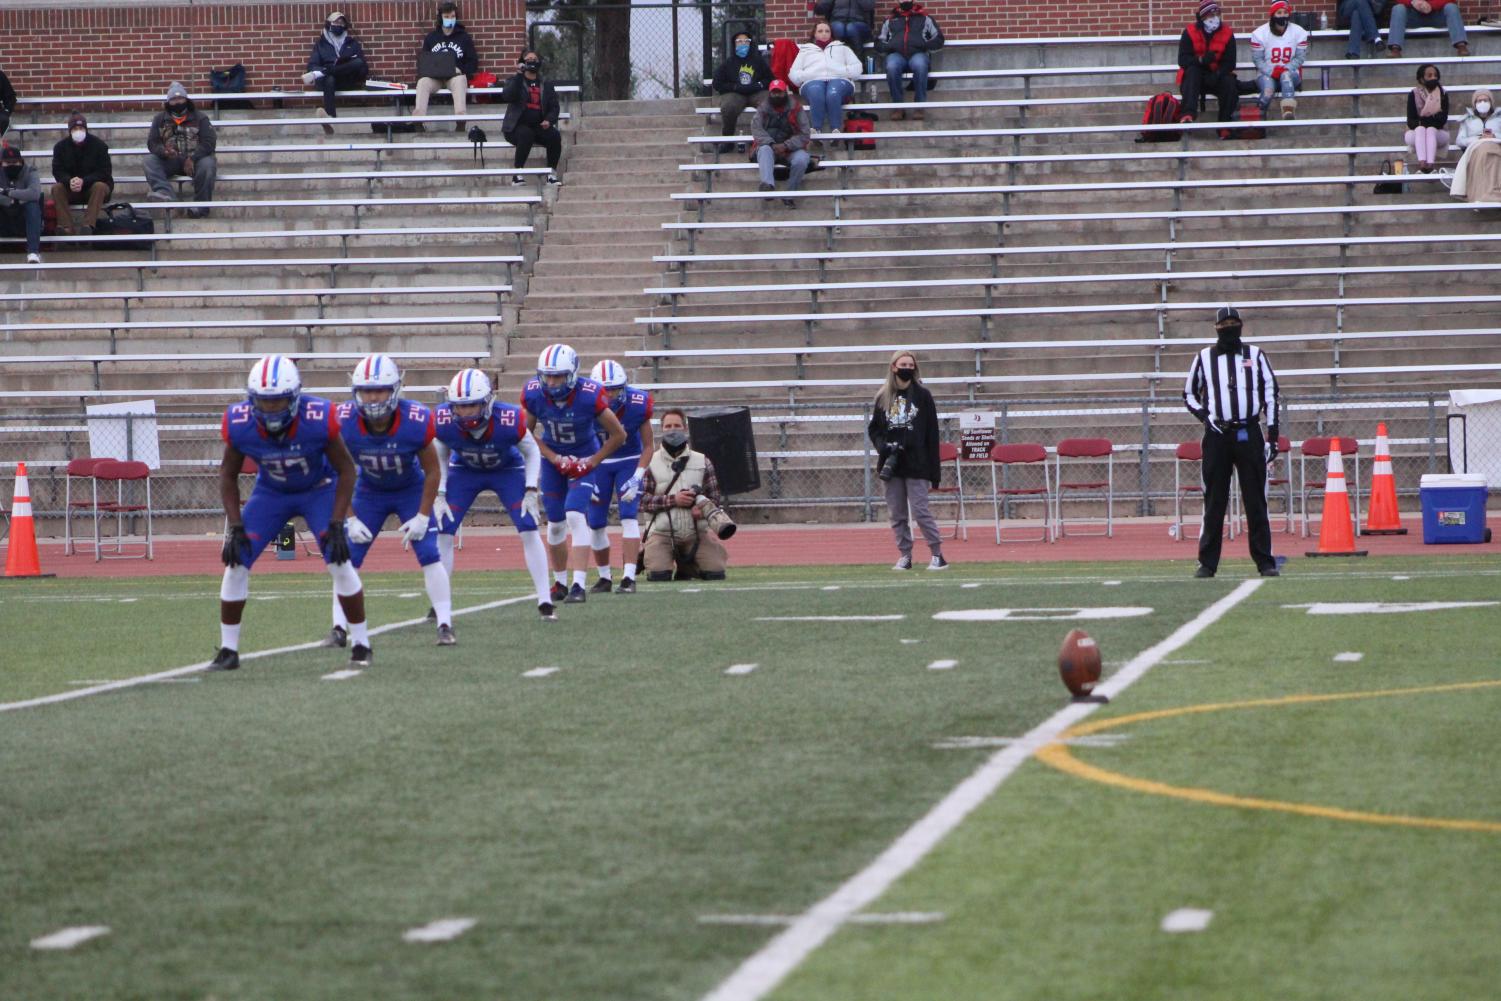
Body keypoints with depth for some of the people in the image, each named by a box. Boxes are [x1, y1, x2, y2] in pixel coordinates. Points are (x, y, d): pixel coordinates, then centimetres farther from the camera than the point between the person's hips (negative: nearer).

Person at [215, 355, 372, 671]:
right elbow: (228, 476, -8)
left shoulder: (318, 419, -33)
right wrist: (235, 527, -14)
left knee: (340, 560, -17)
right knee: (236, 562, -8)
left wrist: (336, 525, -22)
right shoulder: (239, 425, -27)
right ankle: (228, 650, 4)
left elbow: (345, 470, -18)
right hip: (271, 491, 2)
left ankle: (360, 645, -1)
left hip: (319, 488, -2)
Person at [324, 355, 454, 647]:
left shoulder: (416, 422, -30)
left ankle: (445, 625, -4)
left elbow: (432, 472, -14)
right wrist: (351, 519, -14)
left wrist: (422, 517, -15)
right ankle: (339, 628, 4)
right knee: (346, 557, -5)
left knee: (429, 555, -11)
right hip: (369, 491, 2)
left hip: (411, 490, -2)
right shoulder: (344, 423, -27)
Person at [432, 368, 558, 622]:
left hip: (508, 470, -1)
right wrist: (439, 495, -13)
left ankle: (545, 603, -6)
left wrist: (530, 492, -20)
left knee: (529, 530, -13)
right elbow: (440, 458, -6)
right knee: (442, 531, -10)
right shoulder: (443, 421, -30)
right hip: (464, 471, 2)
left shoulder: (510, 420, -35)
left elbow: (532, 452, -13)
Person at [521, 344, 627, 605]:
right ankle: (560, 582, 28)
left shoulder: (589, 396, -28)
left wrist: (592, 461, -15)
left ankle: (579, 585, -22)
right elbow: (528, 432, -2)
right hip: (553, 459, 3)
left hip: (584, 459, -3)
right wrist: (554, 458, -12)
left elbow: (618, 435, -15)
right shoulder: (533, 394, -21)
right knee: (555, 523, 9)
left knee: (576, 516, -19)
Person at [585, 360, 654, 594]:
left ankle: (629, 578, -20)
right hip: (597, 463, 1)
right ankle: (604, 577, 22)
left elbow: (648, 446, -10)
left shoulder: (638, 405, -23)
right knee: (596, 523, 2)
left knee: (629, 517, -17)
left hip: (629, 462, -1)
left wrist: (636, 479, -19)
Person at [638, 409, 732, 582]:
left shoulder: (702, 462, 11)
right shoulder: (650, 463, 3)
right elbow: (641, 500, -6)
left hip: (696, 532, 2)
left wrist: (703, 509, -13)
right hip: (662, 533, -2)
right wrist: (673, 500, -17)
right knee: (659, 576, -21)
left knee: (716, 573, -12)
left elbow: (714, 497, 10)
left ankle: (686, 566, 20)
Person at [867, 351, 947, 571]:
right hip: (892, 465, 4)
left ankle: (937, 555, -2)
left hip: (916, 464, -4)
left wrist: (934, 471, -6)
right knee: (896, 514, 5)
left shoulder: (922, 395, 0)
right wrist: (883, 446, -8)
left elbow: (932, 434, -1)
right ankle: (904, 556, 13)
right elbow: (873, 428, 14)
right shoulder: (884, 397, 8)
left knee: (921, 511, -9)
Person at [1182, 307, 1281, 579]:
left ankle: (1265, 562, 2)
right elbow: (1189, 395, 16)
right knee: (1213, 502, 0)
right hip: (1217, 435, 0)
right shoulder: (1204, 358, 9)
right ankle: (1207, 563, 4)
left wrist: (1272, 435, 0)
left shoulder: (1255, 356, 9)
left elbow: (1271, 394, 8)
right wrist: (1205, 416, -3)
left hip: (1249, 435, 0)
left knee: (1256, 501, -1)